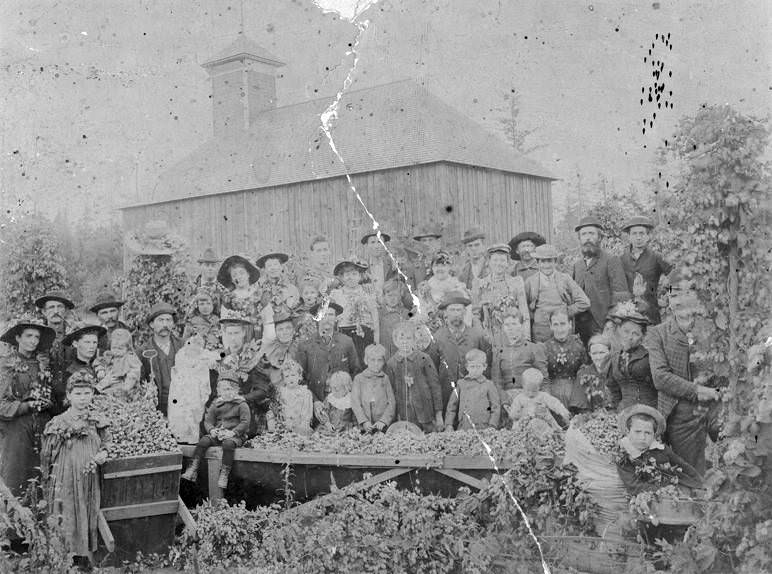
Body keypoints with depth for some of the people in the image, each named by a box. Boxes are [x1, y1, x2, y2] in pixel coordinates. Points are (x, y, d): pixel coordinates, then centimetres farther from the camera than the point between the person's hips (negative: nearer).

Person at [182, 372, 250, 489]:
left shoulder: (241, 405, -1)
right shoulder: (216, 404, 13)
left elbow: (245, 422, -9)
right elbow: (208, 420, 12)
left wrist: (233, 432, -23)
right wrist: (212, 430, -11)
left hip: (235, 436, -4)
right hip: (218, 435, 5)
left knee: (228, 444, -36)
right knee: (203, 441, -20)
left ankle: (224, 474, -32)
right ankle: (192, 471, -22)